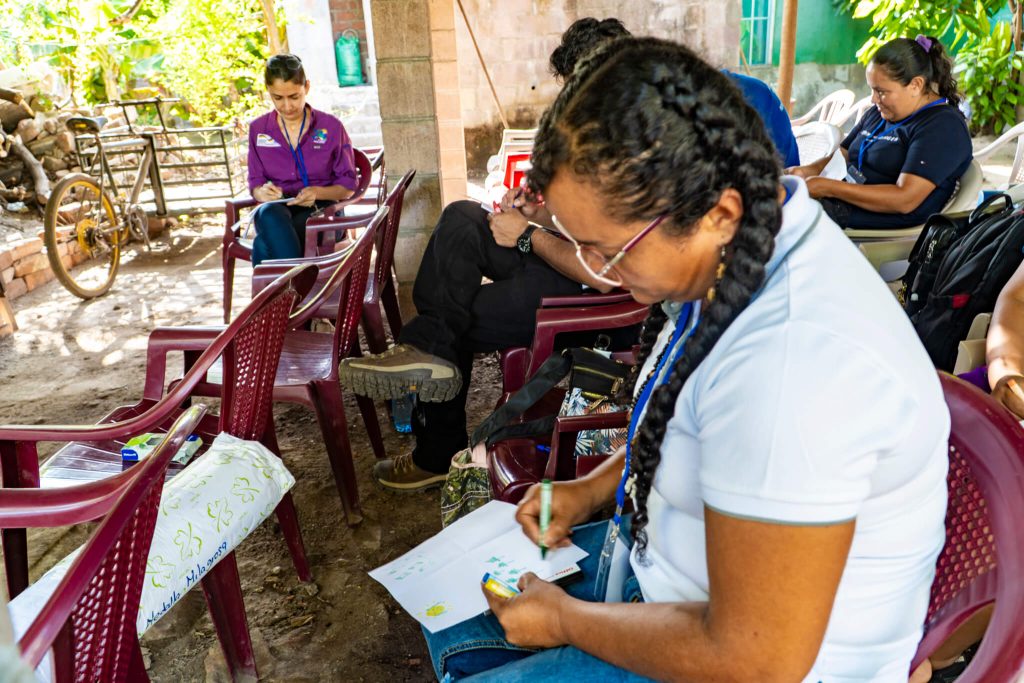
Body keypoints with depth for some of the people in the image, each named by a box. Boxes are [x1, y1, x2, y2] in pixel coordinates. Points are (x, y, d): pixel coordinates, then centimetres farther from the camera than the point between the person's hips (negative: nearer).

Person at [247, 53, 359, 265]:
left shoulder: (331, 127, 5)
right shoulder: (258, 129, 12)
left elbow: (348, 185, 6)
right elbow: (255, 184, 14)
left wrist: (318, 192, -15)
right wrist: (262, 192, -12)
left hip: (320, 210, -2)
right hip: (276, 211, 3)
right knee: (269, 213, -39)